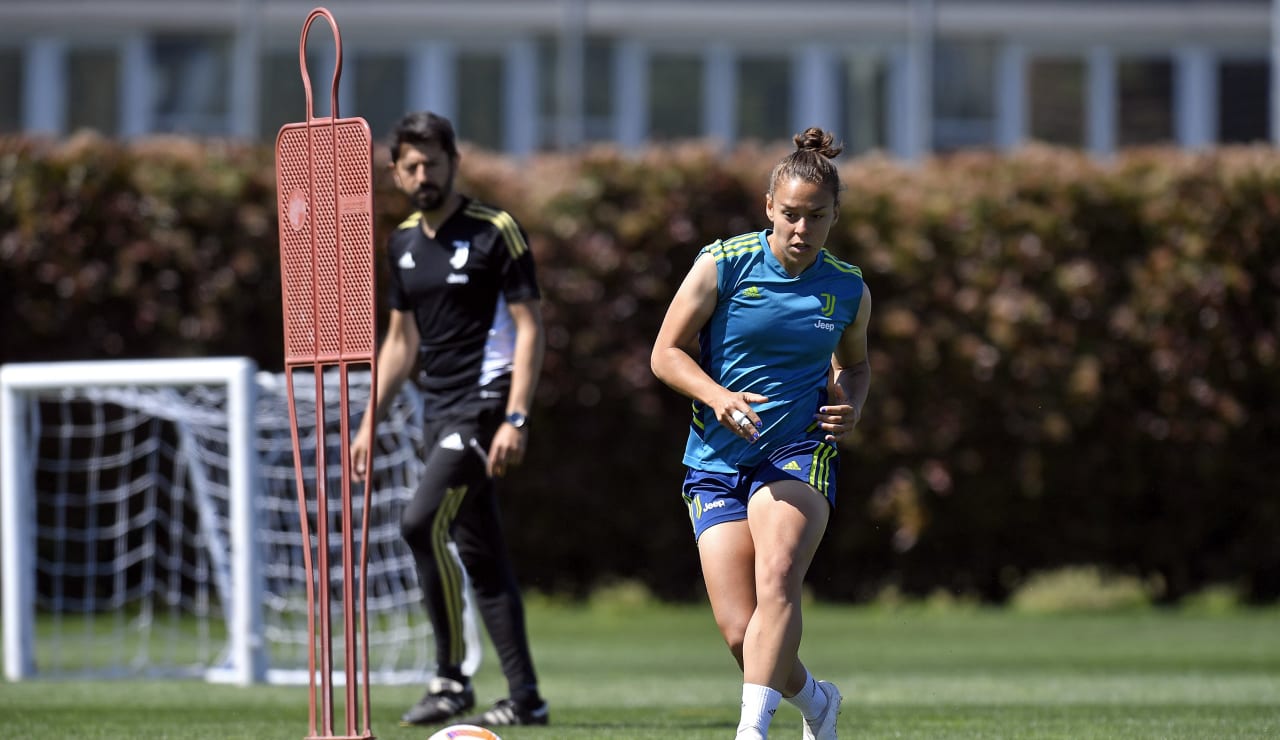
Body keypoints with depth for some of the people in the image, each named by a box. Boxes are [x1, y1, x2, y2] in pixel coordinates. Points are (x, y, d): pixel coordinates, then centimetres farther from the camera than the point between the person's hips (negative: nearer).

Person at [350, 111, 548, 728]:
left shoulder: (495, 232, -8)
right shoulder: (403, 243, 13)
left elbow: (529, 328, -11)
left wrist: (516, 418, -19)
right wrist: (371, 422, 15)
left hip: (486, 404, -7)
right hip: (441, 415, 7)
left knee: (422, 524, -20)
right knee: (480, 553, 6)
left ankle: (451, 678, -11)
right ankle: (524, 699, 8)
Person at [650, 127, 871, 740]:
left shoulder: (849, 290, 4)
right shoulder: (723, 264, -5)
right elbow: (666, 353, -2)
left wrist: (851, 405, 2)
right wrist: (720, 397, -20)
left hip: (799, 453, 0)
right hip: (717, 461, 0)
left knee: (777, 580, -29)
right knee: (740, 631, -9)